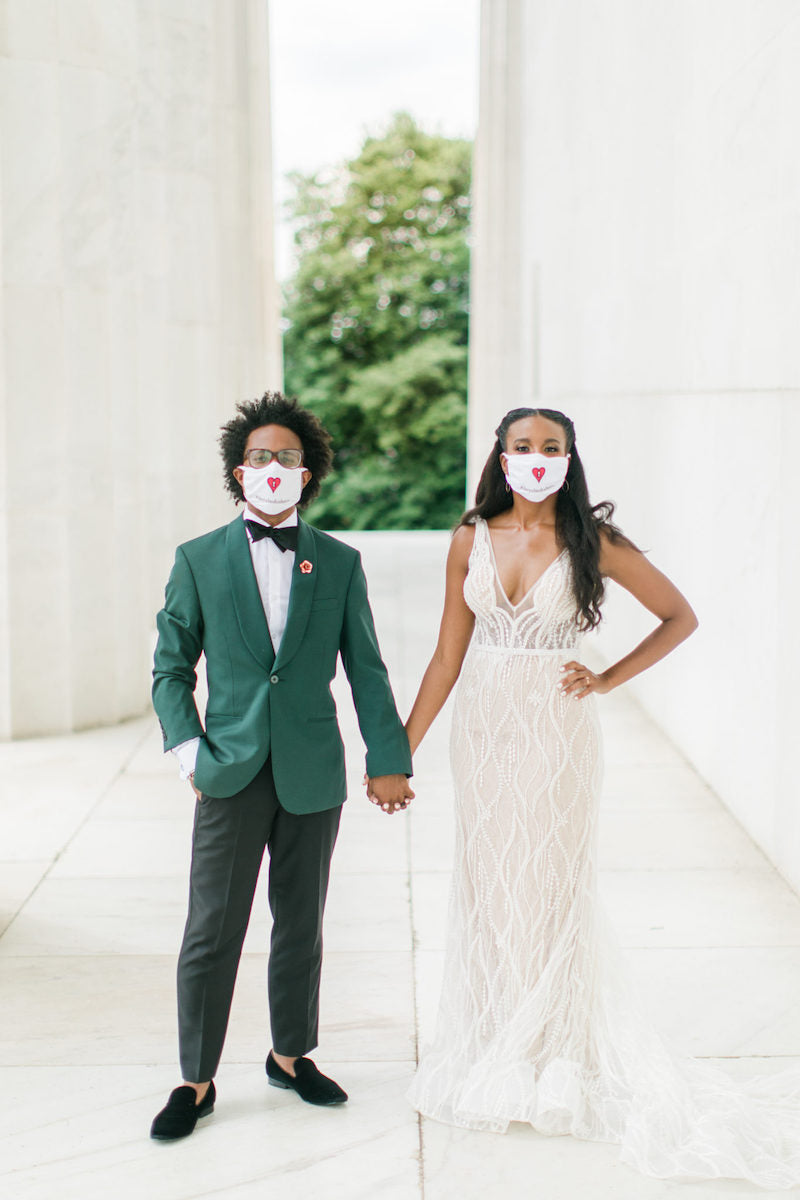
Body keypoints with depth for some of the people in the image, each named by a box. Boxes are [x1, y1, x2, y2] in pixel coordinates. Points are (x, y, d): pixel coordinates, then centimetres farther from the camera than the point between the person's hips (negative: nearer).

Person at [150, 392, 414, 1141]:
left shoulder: (339, 563, 5)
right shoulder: (199, 560, 3)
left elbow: (366, 671, 6)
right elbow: (170, 668, 6)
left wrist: (389, 760, 2)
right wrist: (189, 750, -5)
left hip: (314, 776, 2)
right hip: (233, 772, -1)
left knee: (300, 925, 13)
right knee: (212, 932, 0)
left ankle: (291, 1055, 30)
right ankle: (196, 1080, 14)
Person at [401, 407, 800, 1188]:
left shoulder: (593, 540, -6)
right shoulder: (472, 540, 1)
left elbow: (680, 617, 4)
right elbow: (449, 654, 4)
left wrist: (608, 680, -5)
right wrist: (401, 747, 2)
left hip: (556, 734, -3)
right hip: (483, 729, 3)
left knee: (548, 888, 4)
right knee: (486, 886, 10)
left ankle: (554, 1059, 21)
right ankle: (491, 1053, 27)